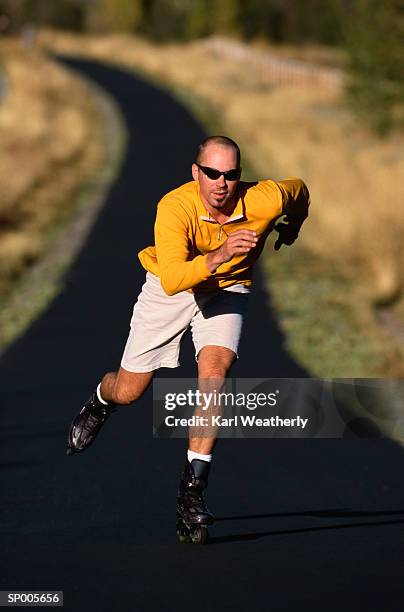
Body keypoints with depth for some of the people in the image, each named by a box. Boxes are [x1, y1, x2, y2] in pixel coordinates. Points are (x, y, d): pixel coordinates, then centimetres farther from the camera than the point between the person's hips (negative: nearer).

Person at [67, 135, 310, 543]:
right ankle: (100, 402, 48)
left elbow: (298, 190, -1)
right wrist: (218, 256, -60)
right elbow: (170, 279, -45)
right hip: (170, 288, 0)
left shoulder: (264, 202, -28)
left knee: (215, 371, -26)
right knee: (128, 393, 6)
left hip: (226, 290, 1)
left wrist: (291, 227, 19)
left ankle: (192, 492, -21)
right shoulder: (175, 207, -34)